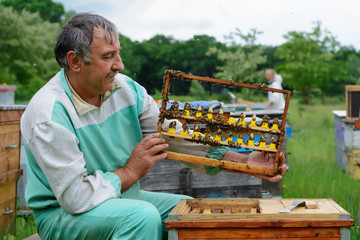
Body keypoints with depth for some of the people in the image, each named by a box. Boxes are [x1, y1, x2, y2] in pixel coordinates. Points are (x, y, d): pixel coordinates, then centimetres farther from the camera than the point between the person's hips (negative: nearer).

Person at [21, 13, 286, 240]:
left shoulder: (125, 89, -3)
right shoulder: (49, 112, -23)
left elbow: (178, 138, -3)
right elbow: (75, 197, -25)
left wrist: (243, 161, -12)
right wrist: (132, 171, -16)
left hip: (122, 197, 7)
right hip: (62, 215, -7)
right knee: (142, 216, -32)